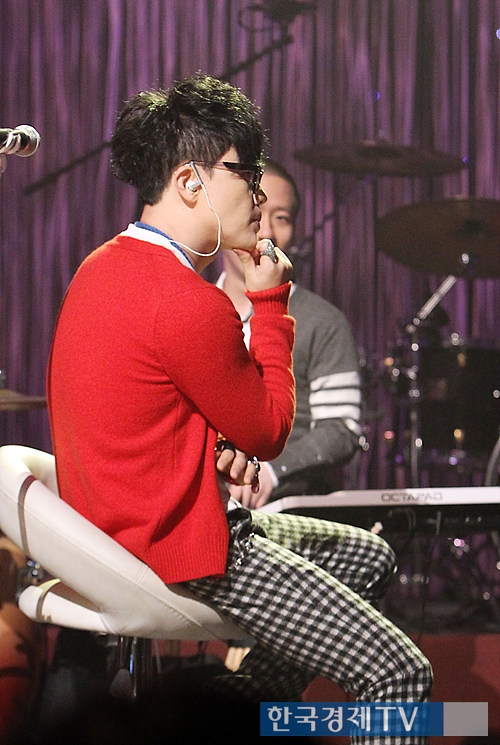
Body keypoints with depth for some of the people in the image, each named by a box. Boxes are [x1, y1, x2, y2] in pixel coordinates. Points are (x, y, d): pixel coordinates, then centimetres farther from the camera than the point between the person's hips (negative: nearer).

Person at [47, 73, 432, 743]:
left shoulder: (105, 266, 8)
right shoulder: (189, 304, -24)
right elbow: (270, 429, -11)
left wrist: (219, 449, 2)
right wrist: (269, 301, -3)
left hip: (124, 523, 11)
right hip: (175, 552, -11)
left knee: (368, 556, 23)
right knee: (401, 680, -13)